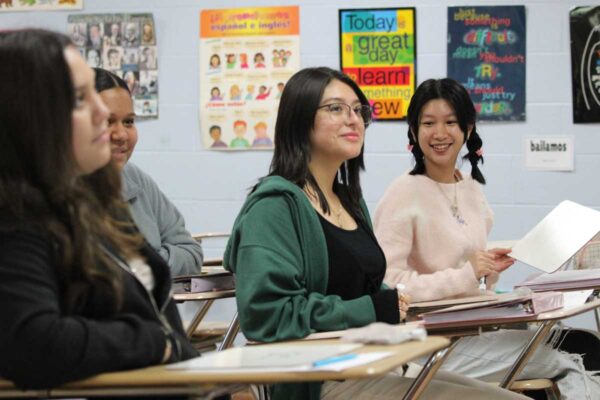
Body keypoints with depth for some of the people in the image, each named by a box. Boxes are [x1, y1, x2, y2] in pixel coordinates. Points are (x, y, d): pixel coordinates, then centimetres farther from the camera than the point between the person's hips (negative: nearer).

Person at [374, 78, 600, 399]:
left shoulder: (473, 189, 12)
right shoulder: (404, 193, -11)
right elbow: (386, 282, -20)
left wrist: (491, 269, 2)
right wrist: (466, 274, -20)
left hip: (473, 330, 7)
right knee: (565, 363, -18)